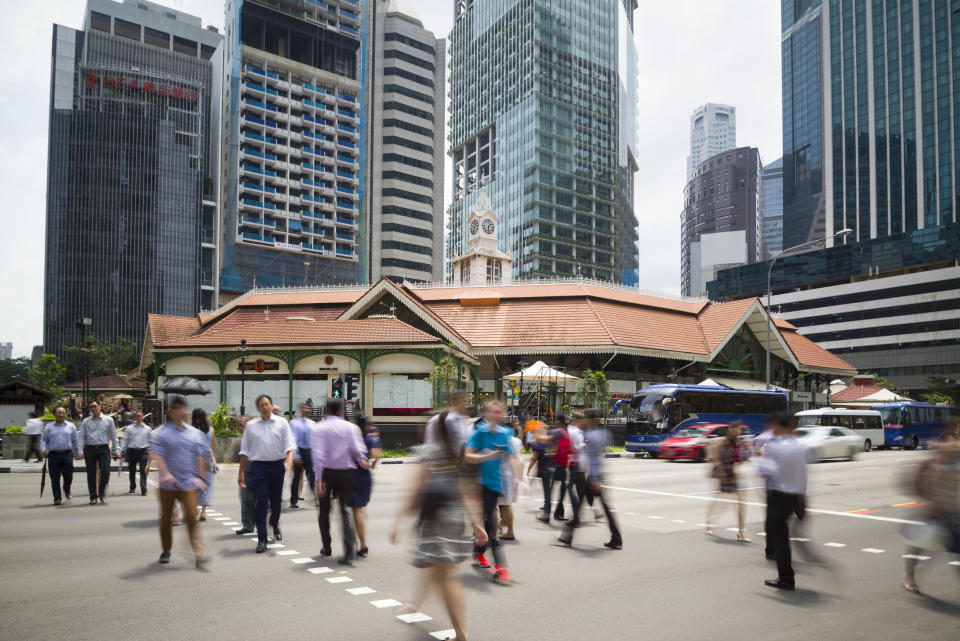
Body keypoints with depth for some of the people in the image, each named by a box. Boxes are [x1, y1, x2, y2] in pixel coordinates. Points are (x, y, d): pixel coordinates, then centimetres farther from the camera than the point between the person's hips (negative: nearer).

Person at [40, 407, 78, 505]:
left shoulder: (71, 426, 12)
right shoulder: (49, 427, 12)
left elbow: (75, 440, 14)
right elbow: (43, 439, 10)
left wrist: (78, 452, 11)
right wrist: (43, 449, -7)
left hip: (67, 454, 0)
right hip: (53, 455, 0)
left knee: (68, 475, -8)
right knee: (54, 478, 0)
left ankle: (67, 491, 21)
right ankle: (57, 498, 10)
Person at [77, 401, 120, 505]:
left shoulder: (108, 420, 8)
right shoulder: (86, 421, 10)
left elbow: (114, 436, 9)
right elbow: (81, 437, 7)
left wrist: (117, 450, 4)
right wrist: (80, 451, -3)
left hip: (104, 449, -1)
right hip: (90, 449, 1)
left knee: (105, 472, -10)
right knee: (91, 474, 3)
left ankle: (102, 493, 11)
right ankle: (93, 497, 14)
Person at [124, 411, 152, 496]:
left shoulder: (147, 428, 8)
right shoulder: (129, 428, 5)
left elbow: (150, 441, 13)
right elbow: (125, 440, 7)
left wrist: (149, 452, 10)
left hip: (143, 451, -1)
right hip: (132, 450, 1)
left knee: (143, 471, -9)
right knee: (132, 470, 11)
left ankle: (143, 490, -10)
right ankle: (132, 488, 29)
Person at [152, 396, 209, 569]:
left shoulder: (195, 433, 9)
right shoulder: (163, 433, -1)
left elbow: (200, 457, 11)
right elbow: (157, 455, -12)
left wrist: (201, 477, 4)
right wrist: (165, 474, -26)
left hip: (188, 483, 1)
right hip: (168, 484, -1)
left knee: (191, 517, -10)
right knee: (166, 518, 12)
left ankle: (199, 554, -12)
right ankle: (166, 551, 30)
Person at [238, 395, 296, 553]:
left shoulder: (281, 423, 3)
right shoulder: (251, 425, 5)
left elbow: (289, 445, -3)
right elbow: (245, 451, 9)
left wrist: (289, 462, -19)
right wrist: (240, 473, 8)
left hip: (277, 465, 1)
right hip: (258, 466, 0)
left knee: (276, 500, 12)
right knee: (261, 502, -6)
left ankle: (275, 525, 42)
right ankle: (262, 539, 0)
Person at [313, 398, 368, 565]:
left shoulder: (321, 428, -5)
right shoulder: (351, 427, 0)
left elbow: (318, 454, -13)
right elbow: (358, 450, -10)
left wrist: (319, 479, -15)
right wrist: (363, 462, 9)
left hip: (328, 472, -1)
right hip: (347, 472, 1)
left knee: (324, 509, 20)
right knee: (344, 512, 2)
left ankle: (326, 547, 27)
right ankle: (348, 554, -11)